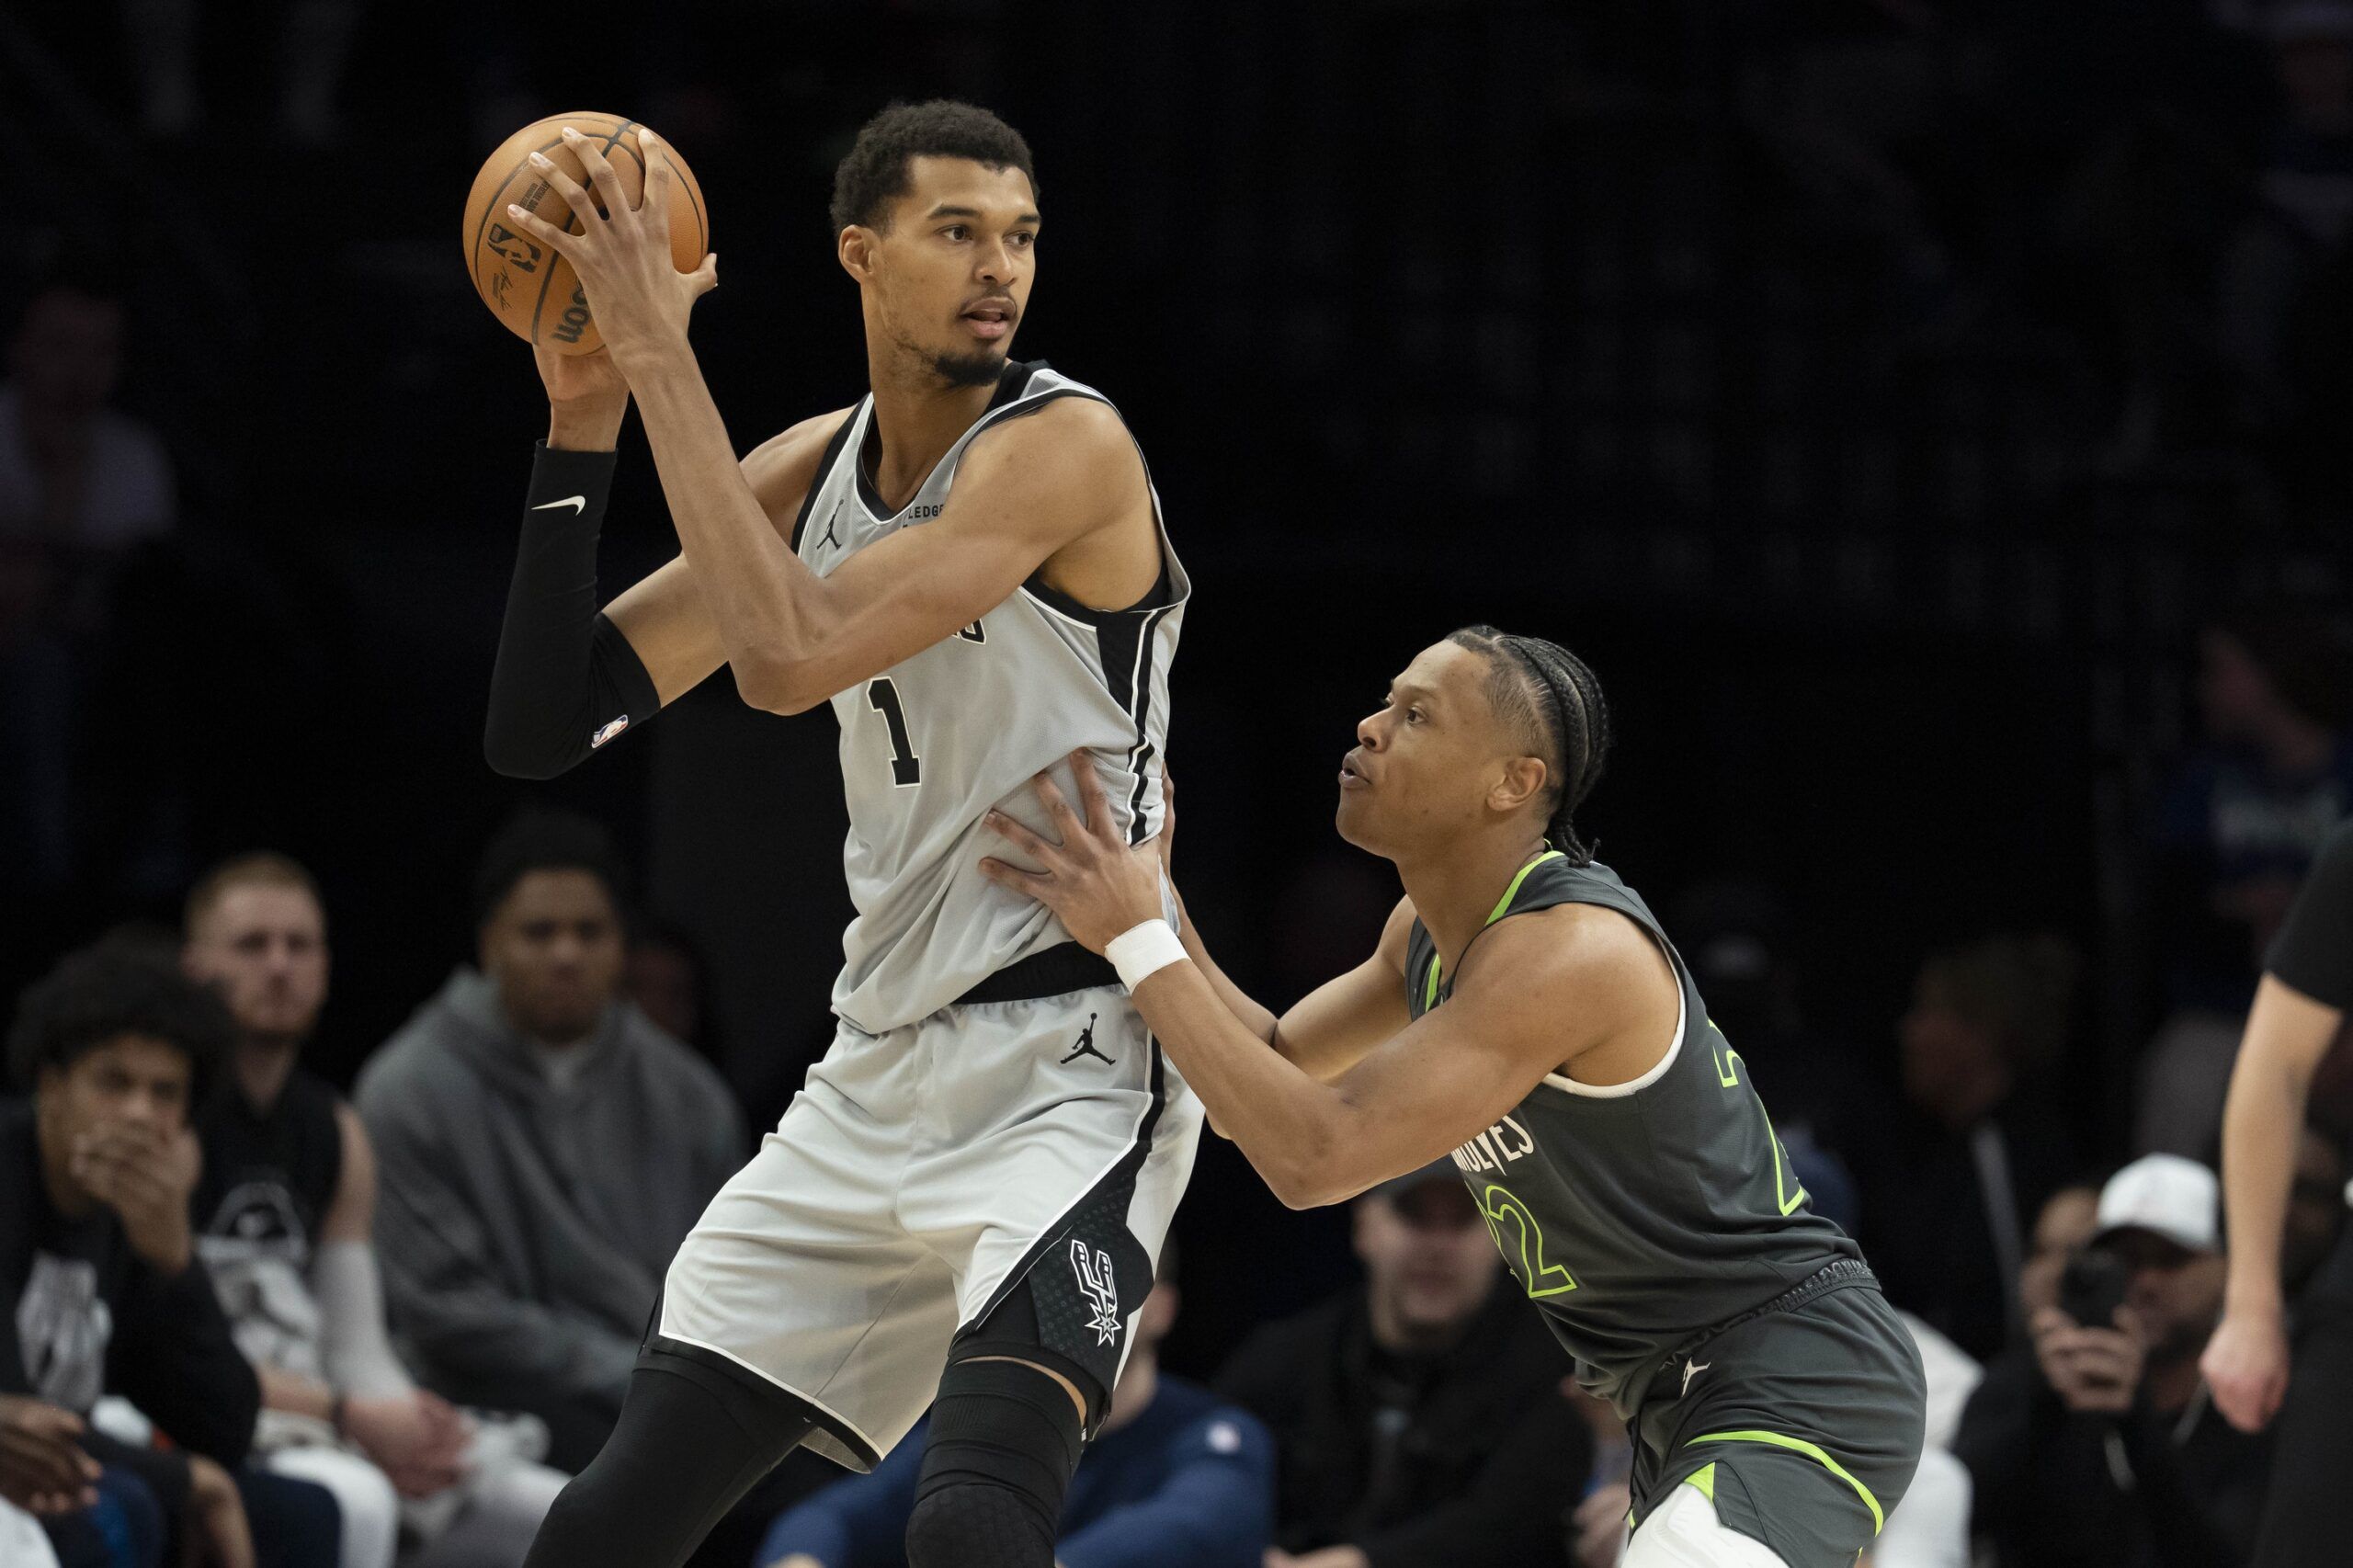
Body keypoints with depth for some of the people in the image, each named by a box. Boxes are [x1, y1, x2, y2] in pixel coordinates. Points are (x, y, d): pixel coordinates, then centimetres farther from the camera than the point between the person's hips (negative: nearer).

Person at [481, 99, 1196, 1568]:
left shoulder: (1067, 444, -14)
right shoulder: (811, 470, 8)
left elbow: (789, 660, -25)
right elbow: (550, 725, 4)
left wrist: (661, 357, -21)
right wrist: (583, 426, -5)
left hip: (1069, 1063, -8)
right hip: (882, 1076, 8)